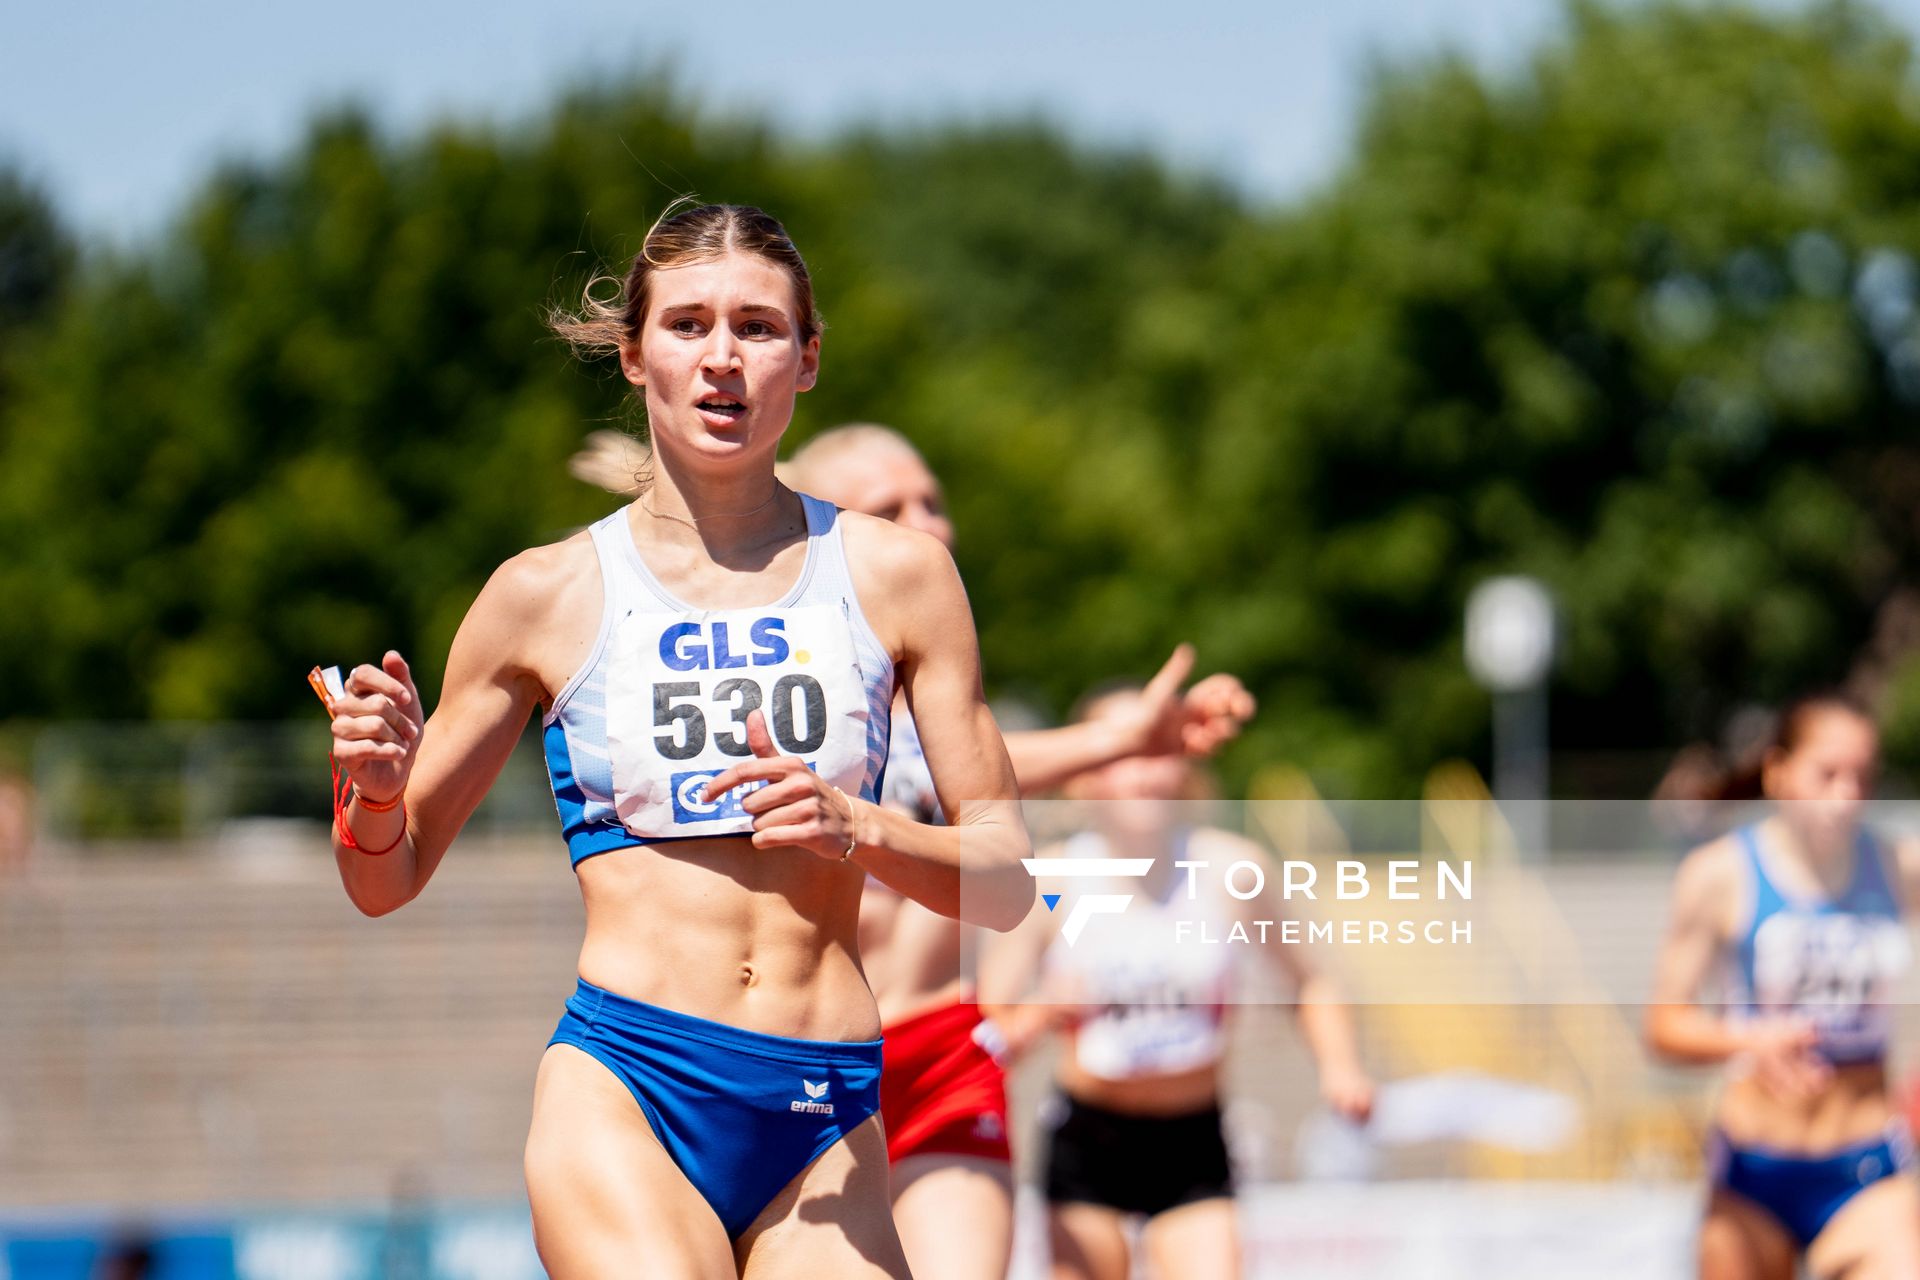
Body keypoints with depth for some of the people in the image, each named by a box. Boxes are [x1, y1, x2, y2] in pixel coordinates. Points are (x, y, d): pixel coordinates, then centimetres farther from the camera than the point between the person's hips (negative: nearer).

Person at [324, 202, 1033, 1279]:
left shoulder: (893, 573, 8)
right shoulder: (550, 593, 7)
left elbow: (1008, 884, 7)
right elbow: (388, 883, 15)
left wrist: (854, 829, -11)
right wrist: (378, 791, -7)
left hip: (826, 1119, 2)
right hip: (623, 1085, -2)